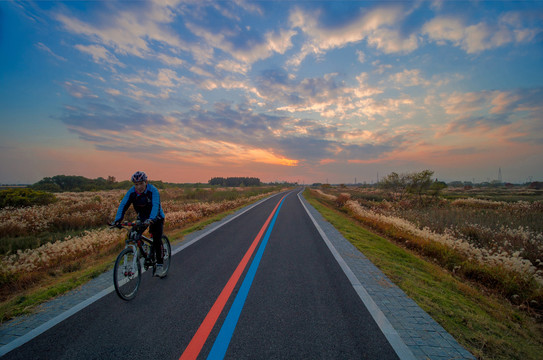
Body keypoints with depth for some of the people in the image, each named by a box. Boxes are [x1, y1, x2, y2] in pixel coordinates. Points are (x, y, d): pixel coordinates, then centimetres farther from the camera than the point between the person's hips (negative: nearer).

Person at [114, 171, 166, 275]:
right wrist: (118, 220, -34)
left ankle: (159, 264, 5)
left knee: (156, 242, -12)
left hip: (156, 218, -4)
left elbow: (156, 206, -40)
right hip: (142, 217, 4)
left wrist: (151, 219, -56)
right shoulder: (131, 192, -15)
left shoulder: (153, 190, -28)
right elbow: (123, 205, -20)